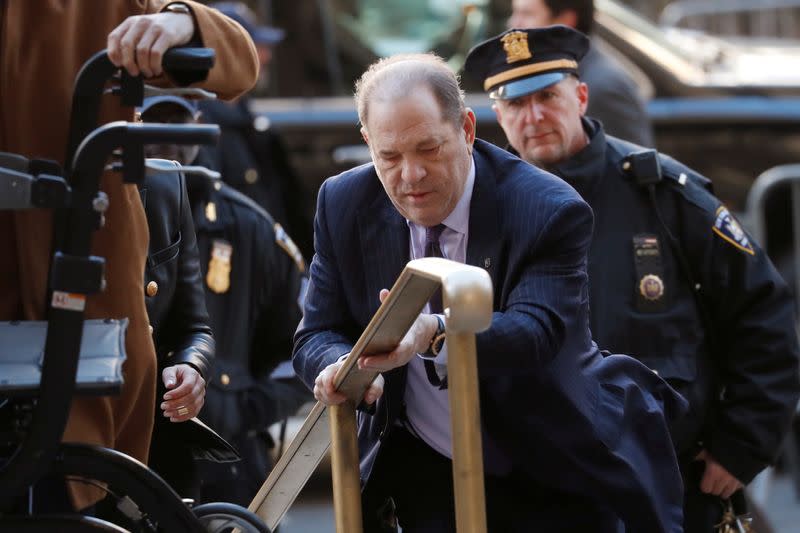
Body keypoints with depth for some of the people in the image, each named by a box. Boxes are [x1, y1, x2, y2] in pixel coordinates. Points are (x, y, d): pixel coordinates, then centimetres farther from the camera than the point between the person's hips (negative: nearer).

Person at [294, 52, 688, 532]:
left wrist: (437, 333, -52)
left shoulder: (550, 211, -19)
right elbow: (318, 335, -4)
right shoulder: (344, 205, -6)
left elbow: (536, 331, -32)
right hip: (427, 475, 3)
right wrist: (340, 365, -30)